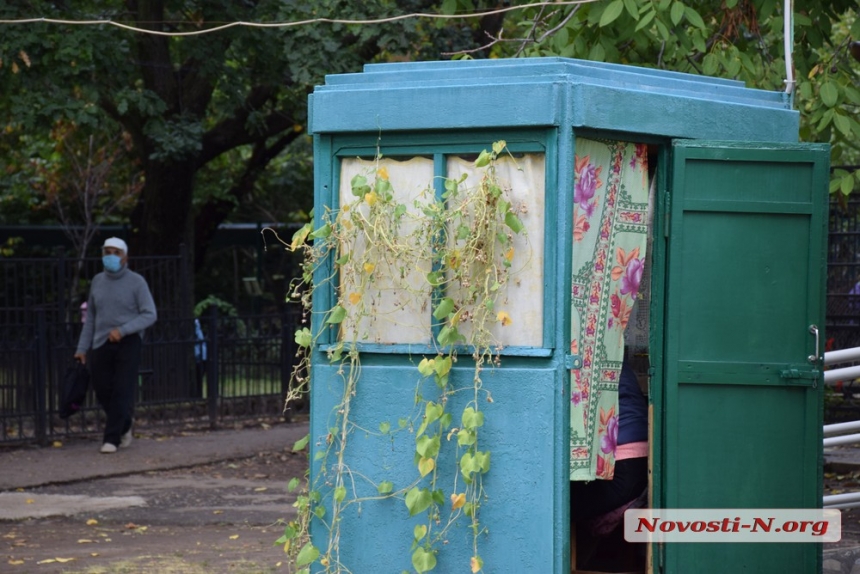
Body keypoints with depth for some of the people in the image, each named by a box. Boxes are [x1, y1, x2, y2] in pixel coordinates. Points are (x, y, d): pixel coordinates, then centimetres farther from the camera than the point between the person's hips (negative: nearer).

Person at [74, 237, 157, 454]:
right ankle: (124, 426, 29)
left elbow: (150, 315, -9)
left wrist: (122, 330, -20)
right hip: (101, 344, 4)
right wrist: (82, 348, 10)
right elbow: (90, 318, 15)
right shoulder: (97, 281, 10)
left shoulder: (136, 282, -4)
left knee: (122, 391, -7)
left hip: (128, 342, -4)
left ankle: (112, 438, -2)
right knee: (102, 390, 4)